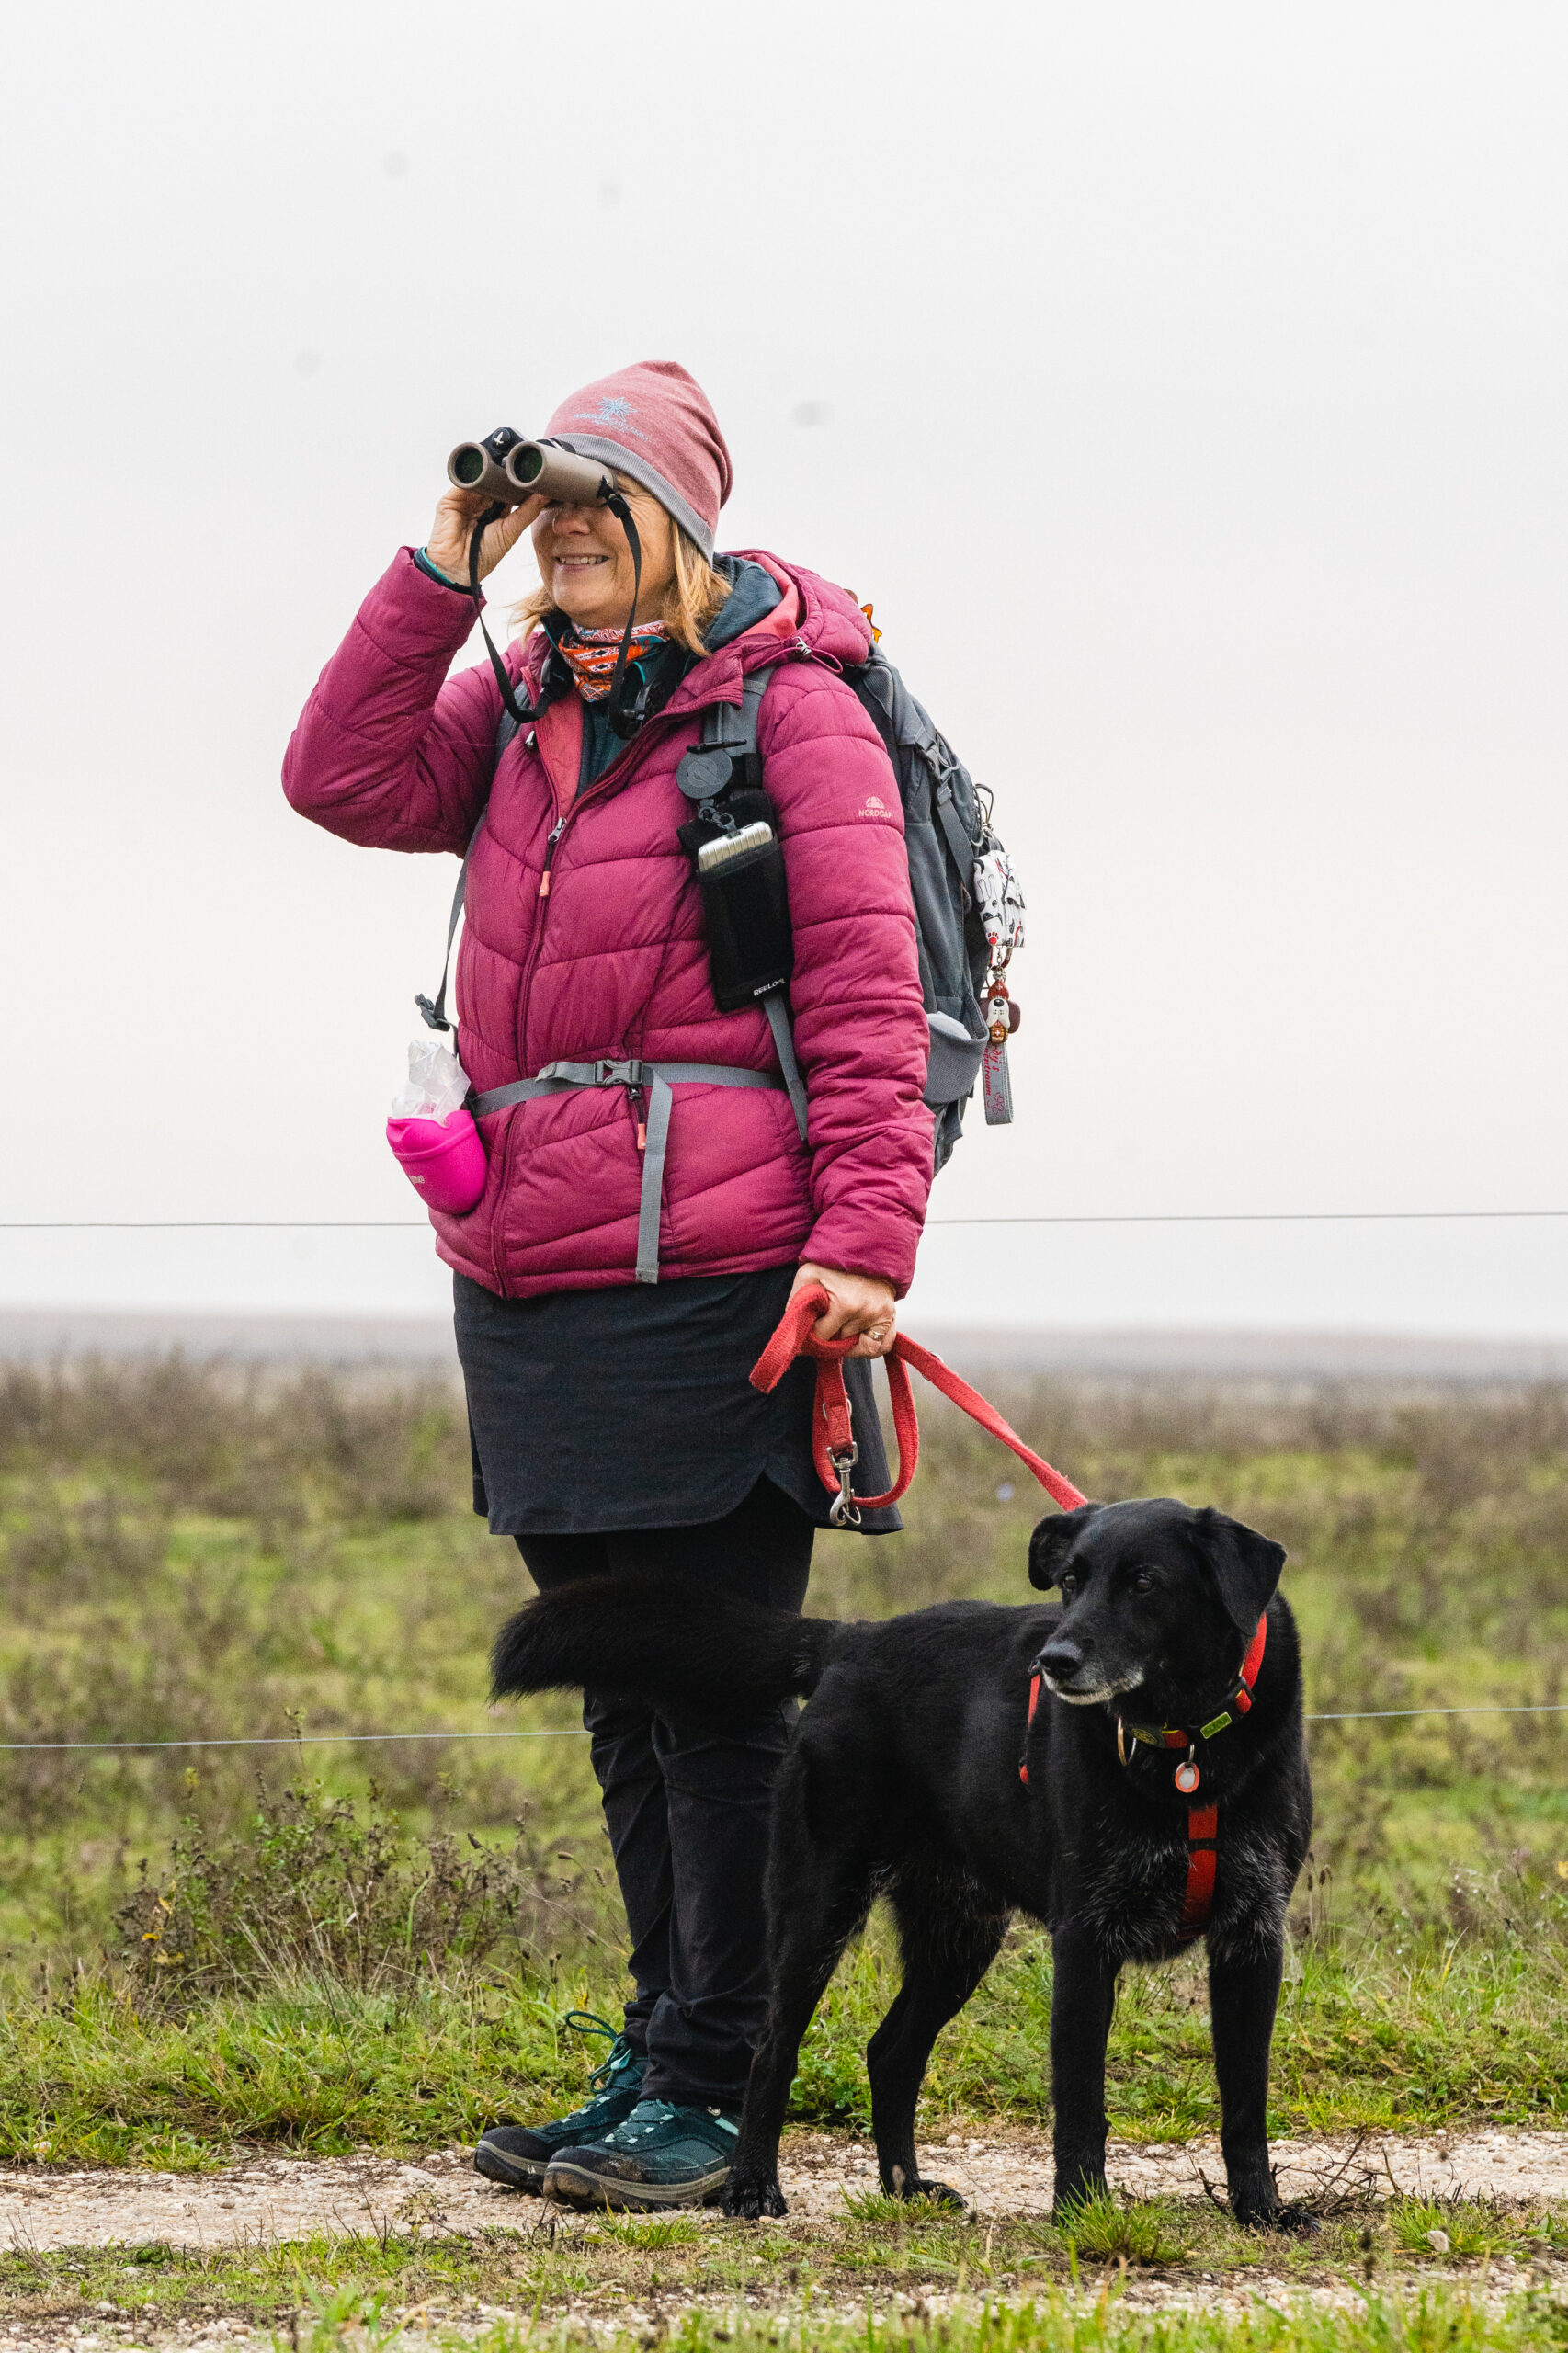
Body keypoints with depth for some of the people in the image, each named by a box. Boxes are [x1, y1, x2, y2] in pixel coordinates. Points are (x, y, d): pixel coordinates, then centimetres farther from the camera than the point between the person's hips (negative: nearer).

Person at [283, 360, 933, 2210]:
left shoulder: (790, 707, -5)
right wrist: (441, 573, 0)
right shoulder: (521, 704, 16)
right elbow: (346, 782, 7)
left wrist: (867, 1232, -17)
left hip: (708, 1285, -7)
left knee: (719, 1701, -3)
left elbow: (863, 988, -9)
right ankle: (657, 2062, 21)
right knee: (623, 1697, 13)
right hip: (530, 1284, 7)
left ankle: (710, 2089, 1)